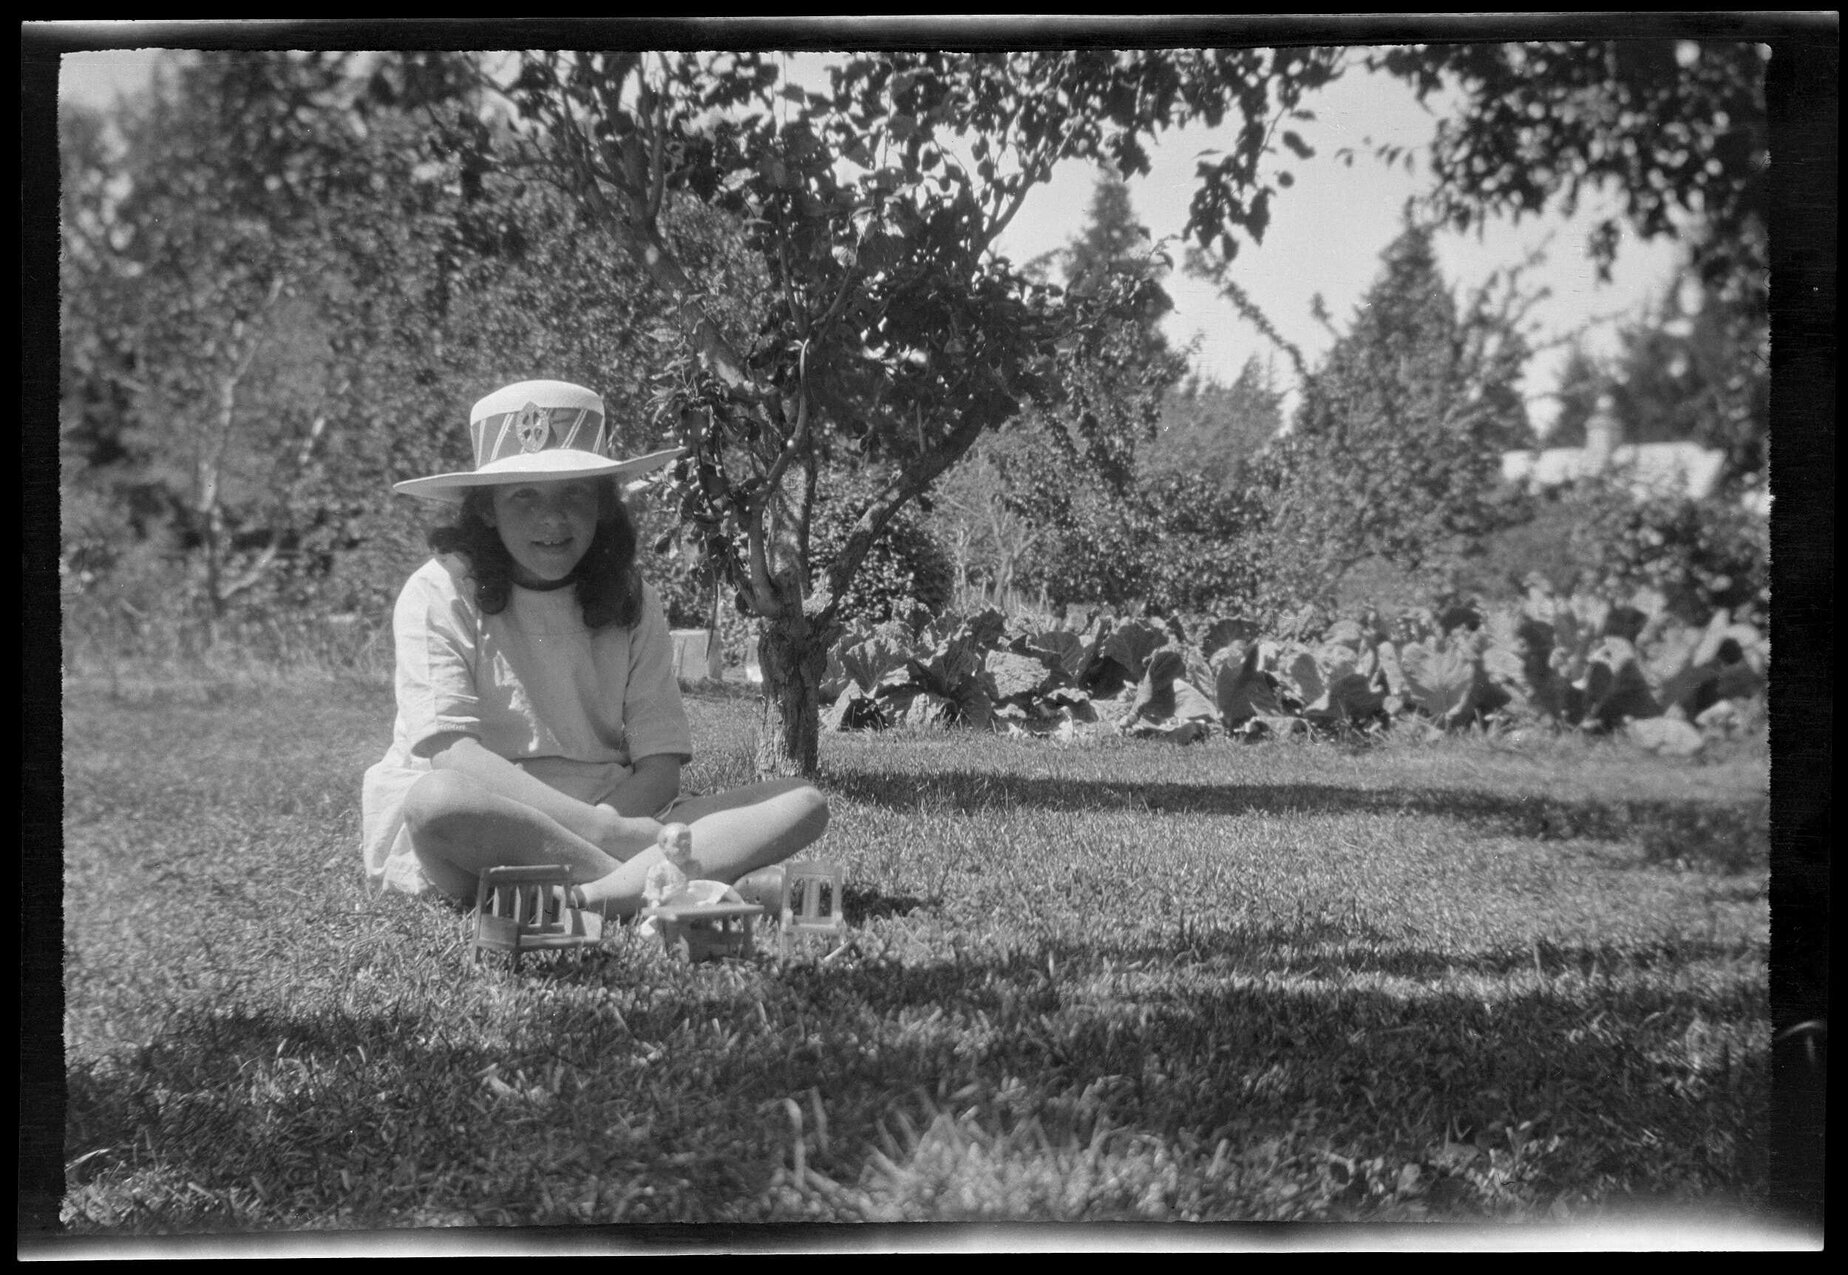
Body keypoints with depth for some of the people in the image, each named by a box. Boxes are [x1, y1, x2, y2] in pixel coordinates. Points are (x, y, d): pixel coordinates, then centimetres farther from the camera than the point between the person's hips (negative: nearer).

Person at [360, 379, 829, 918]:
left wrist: (607, 818, -23)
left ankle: (594, 894, -37)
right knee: (437, 801, -39)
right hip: (481, 832, -4)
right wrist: (600, 828, -28)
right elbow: (450, 752, -16)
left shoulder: (631, 601, 10)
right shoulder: (440, 593, -3)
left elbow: (660, 763, 2)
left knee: (802, 803, -15)